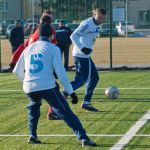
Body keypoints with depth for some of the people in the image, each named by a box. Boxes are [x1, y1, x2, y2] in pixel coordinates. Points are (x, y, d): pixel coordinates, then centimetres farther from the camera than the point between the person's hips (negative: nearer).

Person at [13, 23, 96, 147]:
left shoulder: (28, 49, 19)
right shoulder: (53, 48, 5)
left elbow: (17, 71, 27)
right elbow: (61, 72, -4)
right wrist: (71, 92, -2)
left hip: (29, 89, 5)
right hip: (47, 87, -5)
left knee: (34, 107, 35)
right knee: (66, 112, -6)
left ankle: (33, 136, 27)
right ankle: (84, 138, -18)